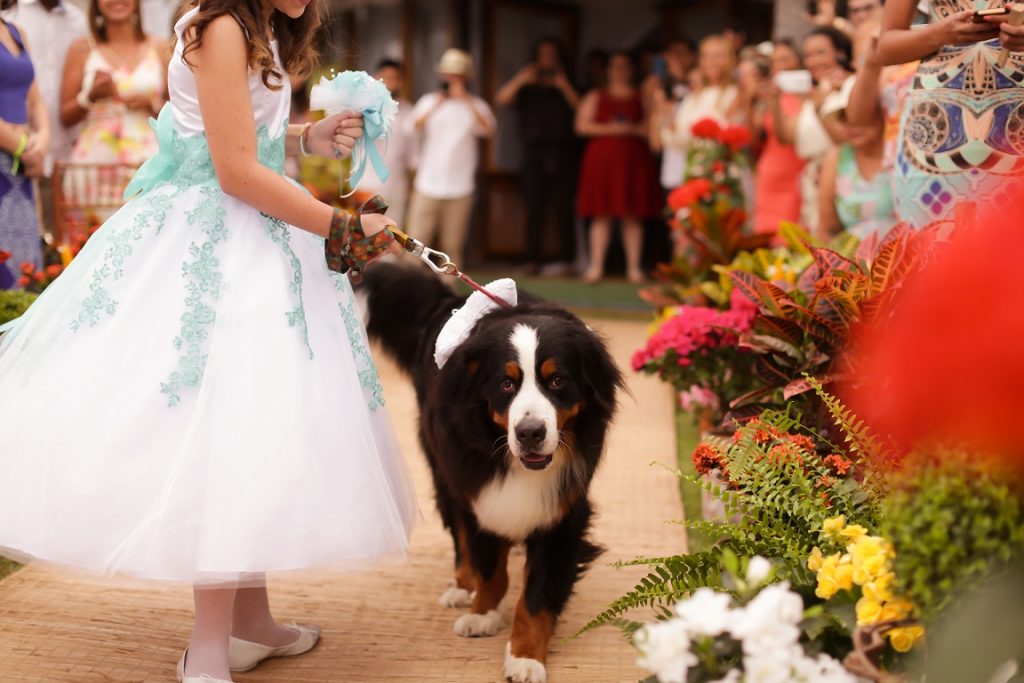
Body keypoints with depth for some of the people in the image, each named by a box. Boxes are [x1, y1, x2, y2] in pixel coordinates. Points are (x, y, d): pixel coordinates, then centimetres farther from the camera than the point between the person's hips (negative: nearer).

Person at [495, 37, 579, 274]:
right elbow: (502, 99, 1)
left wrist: (564, 86, -12)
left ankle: (568, 260, -3)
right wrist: (520, 79, -10)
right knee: (535, 210, -4)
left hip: (563, 154, 0)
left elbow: (580, 108, -2)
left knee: (564, 209, -6)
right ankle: (533, 260, -4)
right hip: (535, 154, 1)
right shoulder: (527, 88, 16)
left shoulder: (566, 86, 16)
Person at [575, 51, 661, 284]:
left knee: (632, 216, -2)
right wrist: (609, 129, -9)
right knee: (601, 214, -3)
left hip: (634, 161, 0)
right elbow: (582, 125, 2)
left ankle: (634, 267, 0)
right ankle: (596, 266, -2)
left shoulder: (642, 97, 12)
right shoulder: (595, 97, 13)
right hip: (602, 159, 0)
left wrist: (632, 129, -12)